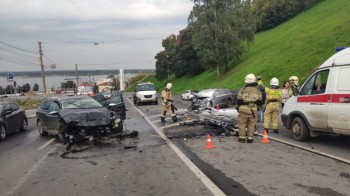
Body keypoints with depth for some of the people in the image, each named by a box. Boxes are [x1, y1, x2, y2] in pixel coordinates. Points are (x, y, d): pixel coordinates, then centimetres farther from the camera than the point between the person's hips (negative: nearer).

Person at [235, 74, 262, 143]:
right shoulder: (257, 90, 5)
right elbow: (260, 102, 8)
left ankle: (242, 138, 8)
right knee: (251, 125, 9)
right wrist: (257, 108, 22)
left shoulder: (243, 89, -6)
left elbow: (239, 100, -5)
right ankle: (250, 138, 12)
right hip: (253, 111, 3)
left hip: (244, 110, -3)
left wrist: (237, 108, 10)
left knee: (242, 124, 6)